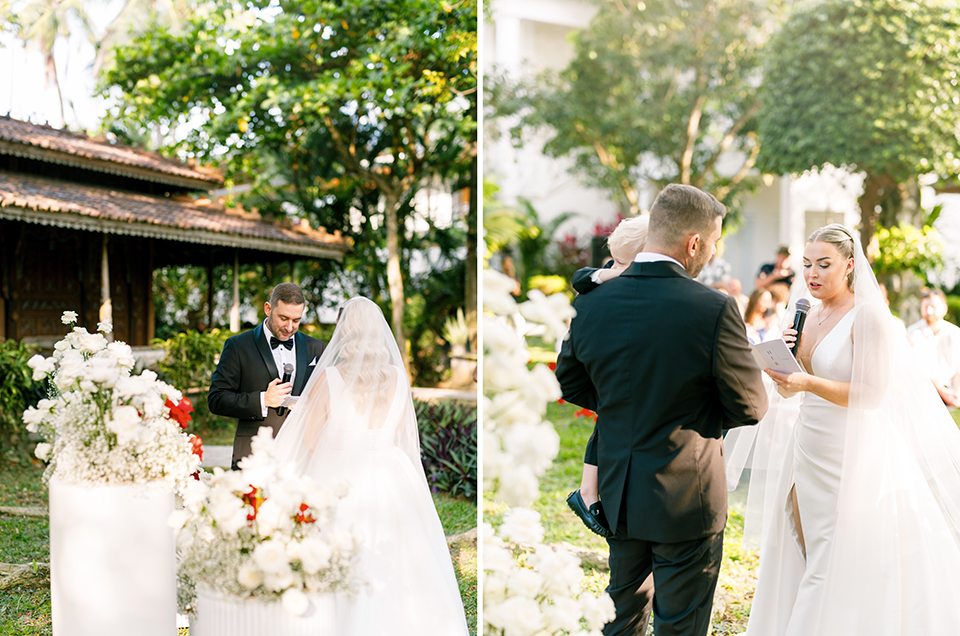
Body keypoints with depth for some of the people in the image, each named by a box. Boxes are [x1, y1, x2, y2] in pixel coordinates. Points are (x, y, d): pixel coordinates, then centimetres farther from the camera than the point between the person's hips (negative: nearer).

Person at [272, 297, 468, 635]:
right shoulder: (398, 378, -3)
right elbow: (400, 436, 8)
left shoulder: (329, 378, -14)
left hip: (339, 483, -3)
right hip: (390, 482, 3)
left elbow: (308, 441, -6)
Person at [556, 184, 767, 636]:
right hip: (685, 498, -4)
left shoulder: (591, 303, -7)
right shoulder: (714, 309, -21)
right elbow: (750, 408, -12)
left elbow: (570, 383, 7)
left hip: (615, 492, 5)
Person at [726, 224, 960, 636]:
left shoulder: (868, 316, -12)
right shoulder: (808, 315, 9)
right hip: (807, 454, 7)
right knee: (800, 561, 12)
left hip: (852, 458, -7)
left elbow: (873, 394, -17)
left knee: (840, 570, -1)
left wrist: (809, 383, -27)